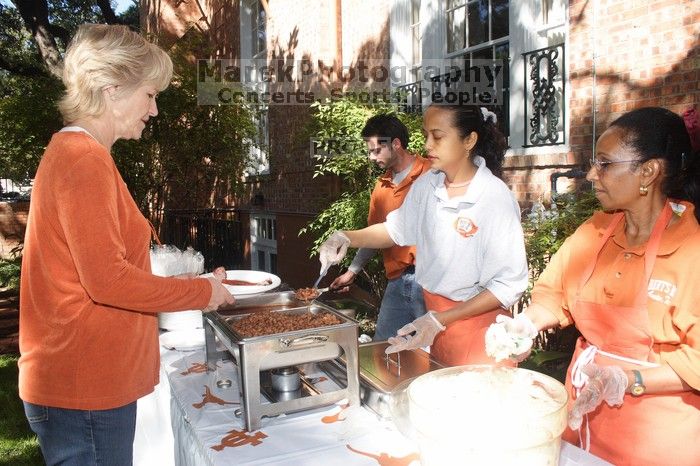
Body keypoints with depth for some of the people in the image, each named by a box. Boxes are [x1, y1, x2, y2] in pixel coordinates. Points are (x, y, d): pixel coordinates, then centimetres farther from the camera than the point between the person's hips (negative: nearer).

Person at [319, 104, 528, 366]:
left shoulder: (496, 198, -22)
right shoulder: (427, 185, -5)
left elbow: (509, 285, -20)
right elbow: (396, 228, 11)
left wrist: (440, 320, -23)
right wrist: (347, 238, -6)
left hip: (478, 320, -5)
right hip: (435, 312, 5)